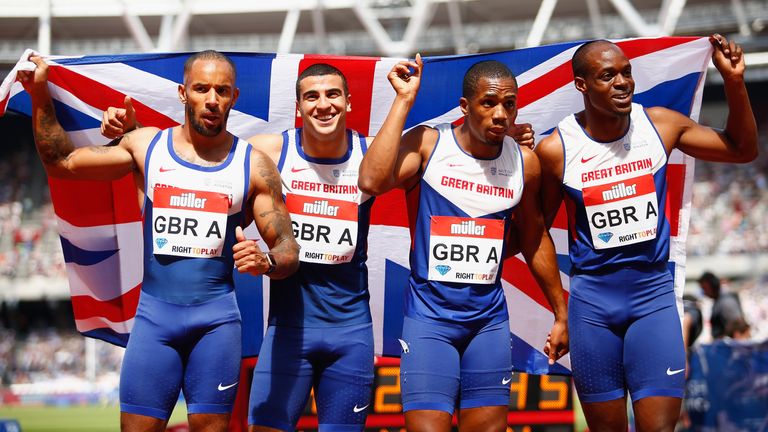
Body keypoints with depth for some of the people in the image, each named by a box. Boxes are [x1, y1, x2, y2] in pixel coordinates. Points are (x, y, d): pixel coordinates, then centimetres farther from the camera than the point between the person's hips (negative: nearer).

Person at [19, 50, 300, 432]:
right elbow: (61, 163, 16)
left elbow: (288, 249, 4)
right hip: (154, 312, 1)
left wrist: (266, 262, -18)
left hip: (216, 317, -1)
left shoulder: (254, 165, 4)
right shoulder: (146, 146, 9)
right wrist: (40, 97, 7)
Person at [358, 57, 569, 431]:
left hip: (490, 318, 4)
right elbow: (371, 182, -27)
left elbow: (535, 240, 17)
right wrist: (404, 101, -21)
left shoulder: (524, 162, 3)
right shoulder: (427, 144, -8)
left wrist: (561, 314, 20)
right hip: (429, 314, -4)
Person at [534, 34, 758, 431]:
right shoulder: (556, 149, -9)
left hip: (654, 293, 1)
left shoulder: (660, 125, -3)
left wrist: (734, 81, -6)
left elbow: (743, 149, 6)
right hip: (592, 297, -1)